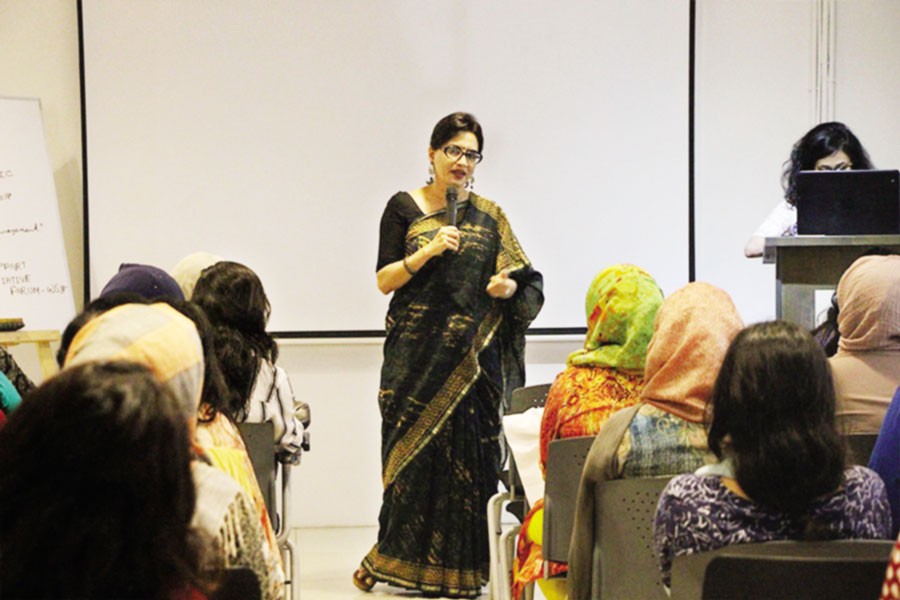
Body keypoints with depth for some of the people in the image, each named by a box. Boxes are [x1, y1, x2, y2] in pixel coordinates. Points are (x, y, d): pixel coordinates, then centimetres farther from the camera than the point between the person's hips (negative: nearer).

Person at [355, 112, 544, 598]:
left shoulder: (489, 217, 11)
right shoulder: (404, 207, 5)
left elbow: (523, 280, 12)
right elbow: (384, 280, 0)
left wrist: (507, 287, -10)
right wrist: (429, 251, -13)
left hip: (473, 355, 2)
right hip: (418, 352, -1)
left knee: (468, 456, -1)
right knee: (413, 451, -3)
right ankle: (400, 557, 11)